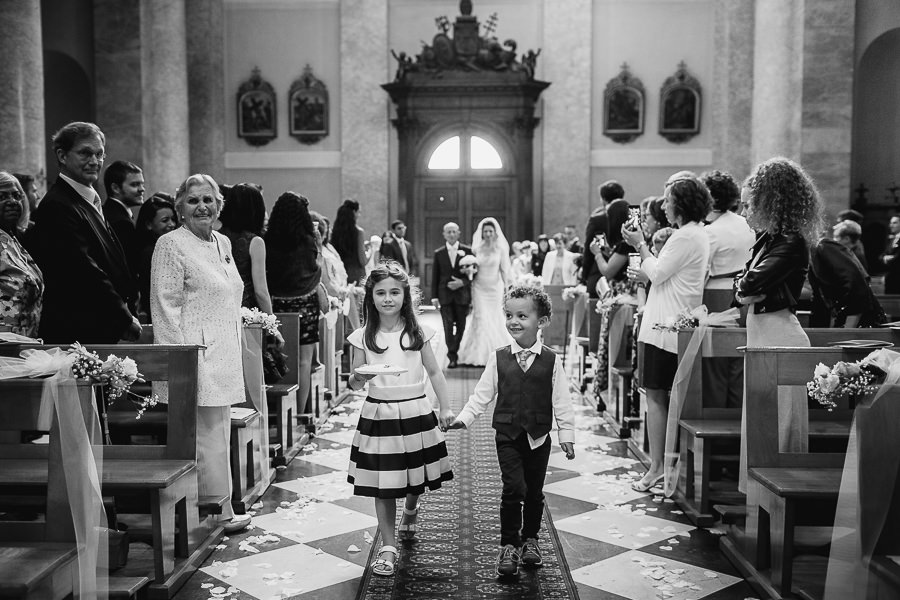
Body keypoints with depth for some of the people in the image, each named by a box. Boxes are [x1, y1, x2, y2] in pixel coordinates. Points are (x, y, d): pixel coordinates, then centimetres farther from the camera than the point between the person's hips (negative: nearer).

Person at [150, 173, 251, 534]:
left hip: (225, 355, 9)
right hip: (198, 356, -8)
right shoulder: (171, 245, -8)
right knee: (208, 438, -3)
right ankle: (219, 515, 8)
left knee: (219, 435, 13)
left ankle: (218, 511, 23)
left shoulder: (223, 243, 16)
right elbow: (166, 307, -13)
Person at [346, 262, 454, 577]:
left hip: (416, 413, 1)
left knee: (416, 479, 12)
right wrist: (358, 379, -22)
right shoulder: (362, 337, -1)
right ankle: (388, 547, 13)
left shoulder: (418, 333, 1)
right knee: (383, 486, 0)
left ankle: (411, 510, 47)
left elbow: (434, 373, 6)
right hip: (379, 416, -1)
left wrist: (446, 408, 0)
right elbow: (354, 382, 1)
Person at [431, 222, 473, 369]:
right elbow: (435, 276, 7)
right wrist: (434, 296, 1)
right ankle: (452, 357, -7)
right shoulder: (438, 253, 6)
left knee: (461, 326, 8)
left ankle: (455, 351, 25)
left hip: (462, 294, 0)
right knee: (448, 326, -7)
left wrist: (462, 282, -13)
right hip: (445, 295, 0)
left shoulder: (467, 251, 3)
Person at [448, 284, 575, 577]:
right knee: (513, 488, -10)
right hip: (507, 435, -1)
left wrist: (567, 435, 1)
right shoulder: (499, 358, 0)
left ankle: (530, 539, 31)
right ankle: (508, 545, 4)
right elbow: (482, 394, 4)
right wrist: (464, 417, -5)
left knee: (534, 491, 10)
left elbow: (561, 402, 2)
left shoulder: (551, 361, -1)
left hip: (538, 437, 1)